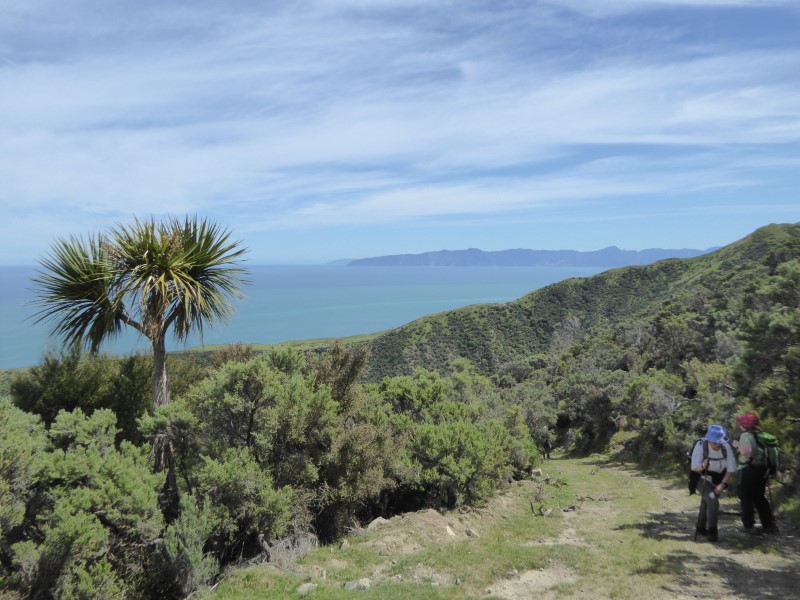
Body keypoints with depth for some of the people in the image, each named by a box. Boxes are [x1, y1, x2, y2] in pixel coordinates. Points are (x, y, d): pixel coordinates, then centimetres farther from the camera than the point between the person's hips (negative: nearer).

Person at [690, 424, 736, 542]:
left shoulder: (726, 447, -19)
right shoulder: (701, 445, -27)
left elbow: (731, 469, -11)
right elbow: (694, 467, -28)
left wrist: (723, 484, -18)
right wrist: (703, 466, -49)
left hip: (718, 481, 4)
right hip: (702, 479, -4)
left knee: (707, 502, 15)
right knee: (712, 501, -23)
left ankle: (701, 528, 36)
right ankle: (712, 531, -11)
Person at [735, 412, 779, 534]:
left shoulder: (746, 435, -15)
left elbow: (747, 452, -28)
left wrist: (738, 446, -11)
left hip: (748, 470, -7)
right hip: (763, 469, 7)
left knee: (746, 498, 5)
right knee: (759, 497, 19)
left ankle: (749, 525, 7)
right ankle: (770, 524, 19)